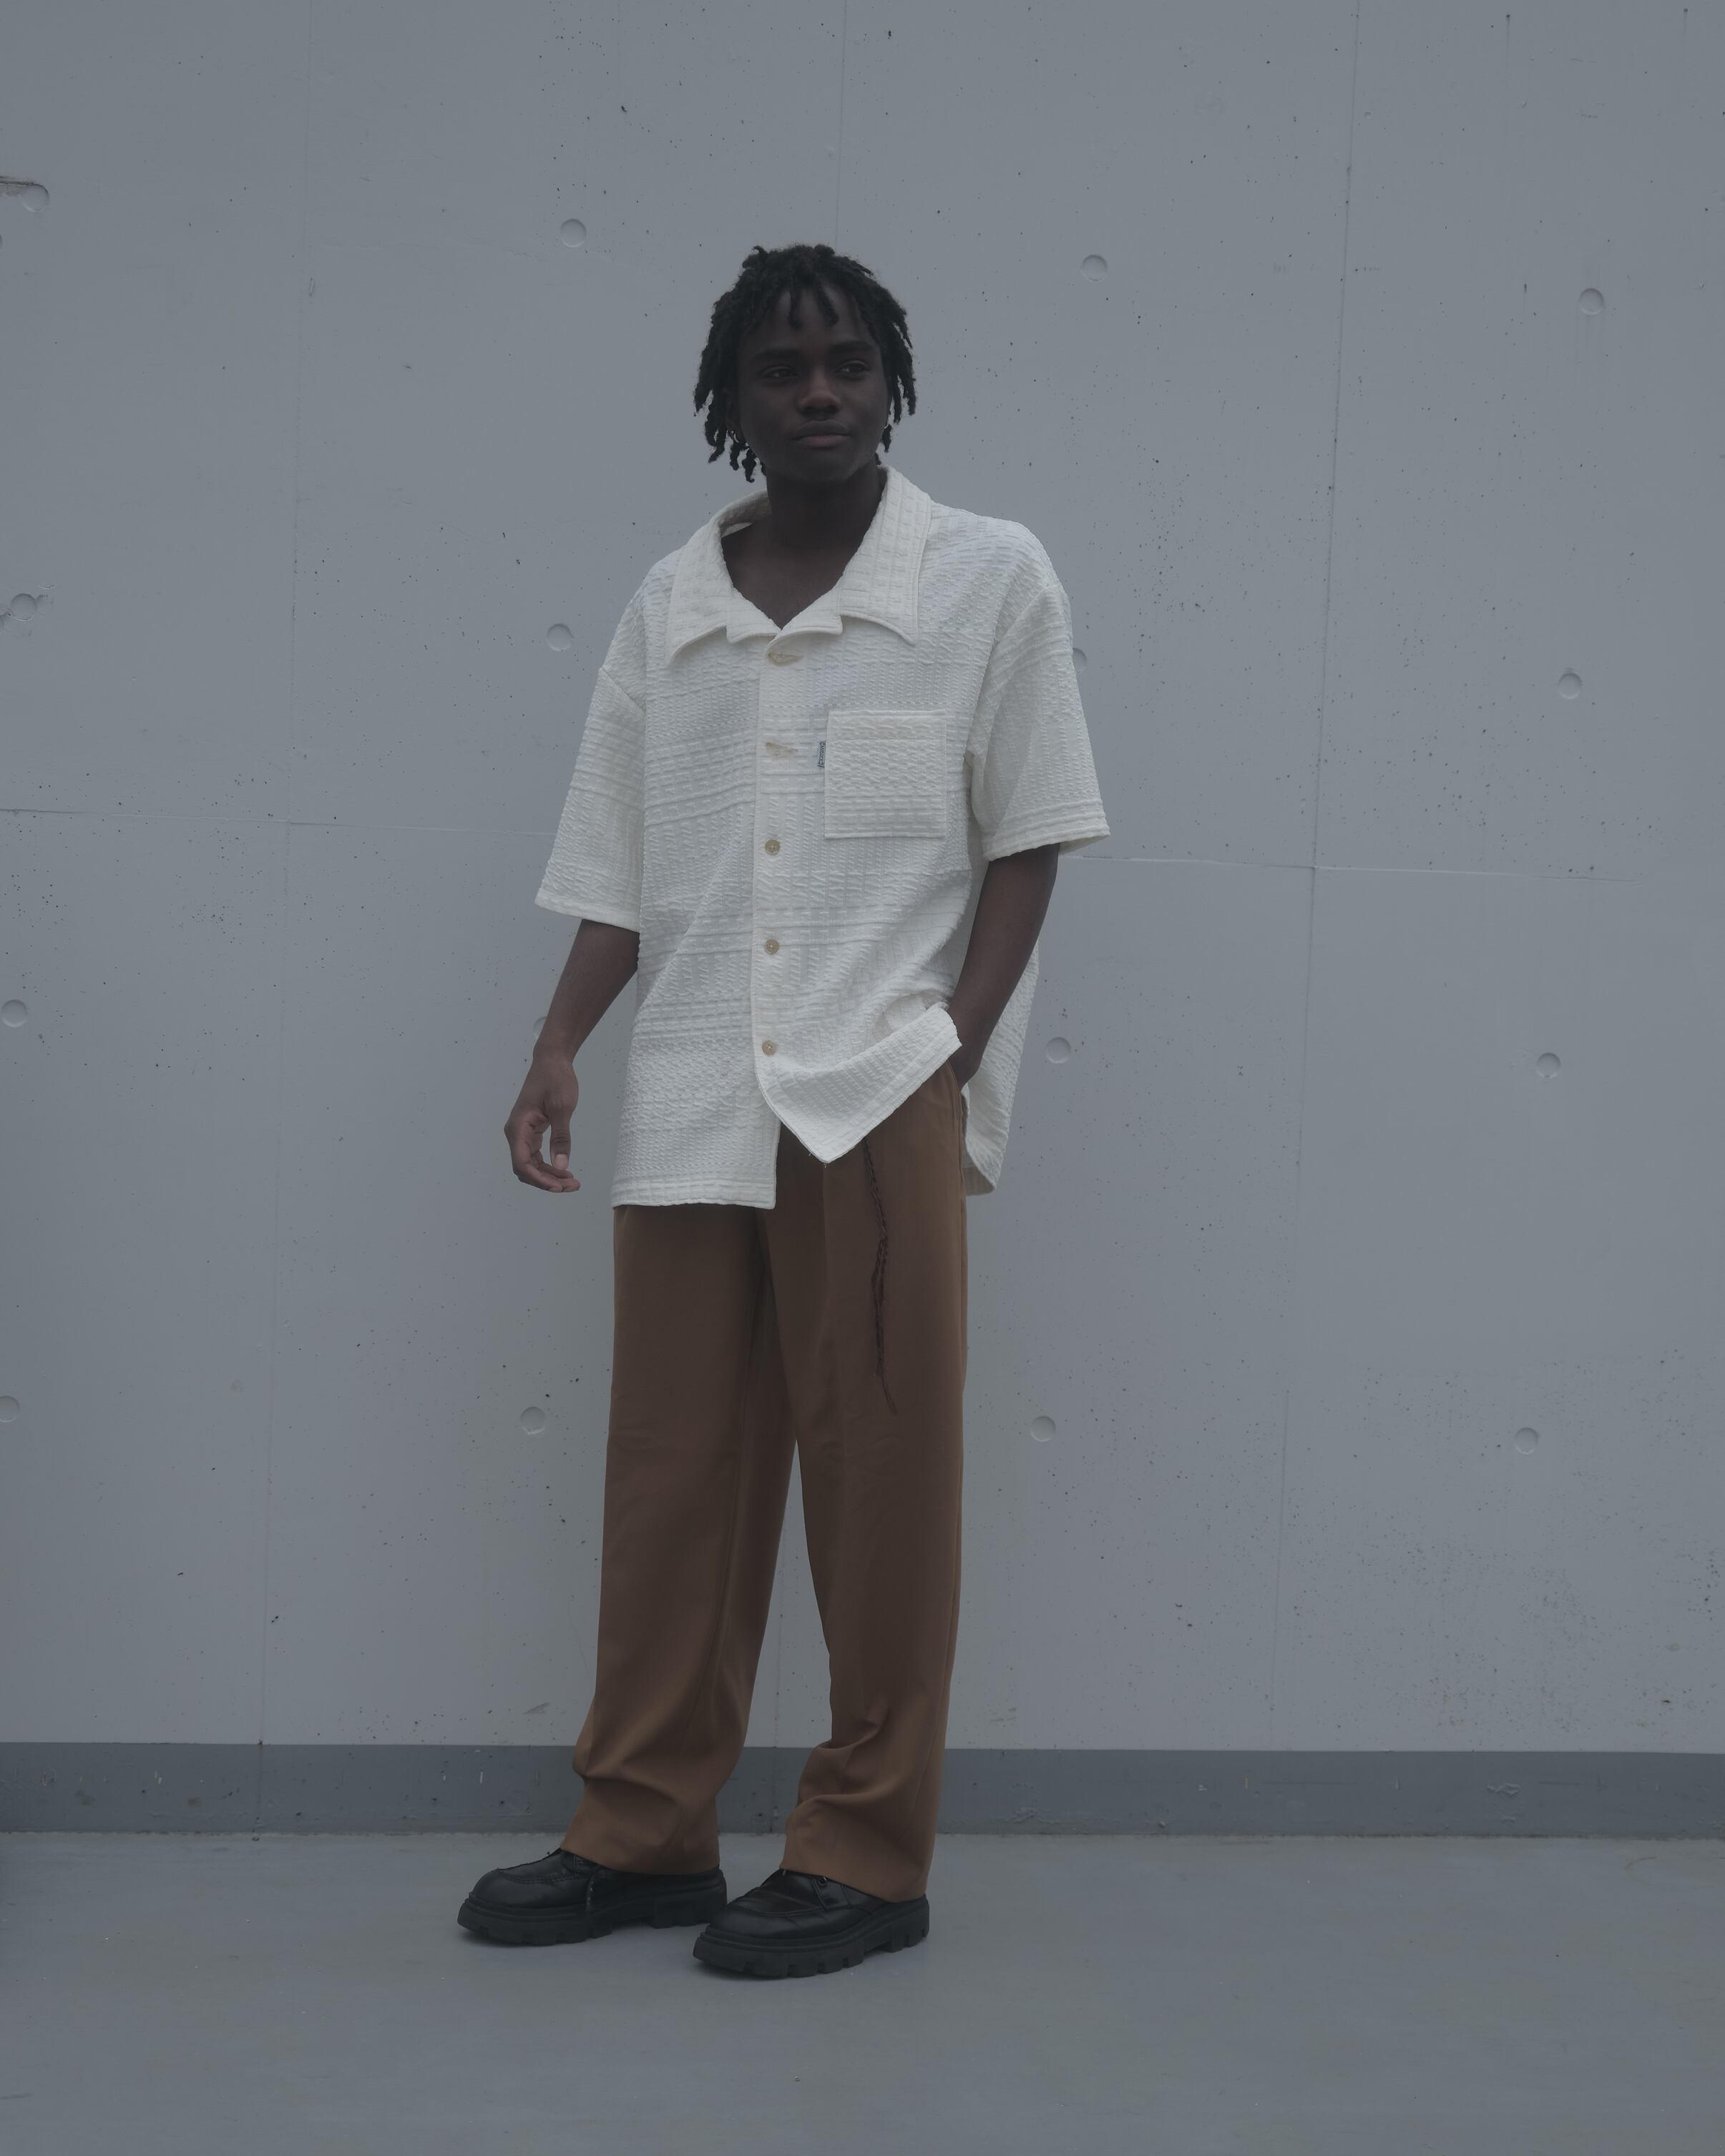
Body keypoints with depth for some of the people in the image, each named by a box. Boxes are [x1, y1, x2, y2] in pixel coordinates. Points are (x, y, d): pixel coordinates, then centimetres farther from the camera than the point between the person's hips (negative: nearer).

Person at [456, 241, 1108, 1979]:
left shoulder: (988, 579, 3)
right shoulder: (671, 605, 12)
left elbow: (1025, 845, 1)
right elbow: (620, 870, 14)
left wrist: (952, 1059, -8)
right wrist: (560, 1047, 0)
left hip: (882, 1100, -3)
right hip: (691, 1106, 4)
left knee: (883, 1485, 1)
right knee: (673, 1478, 8)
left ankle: (867, 1855, 11)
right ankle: (644, 1832, 19)